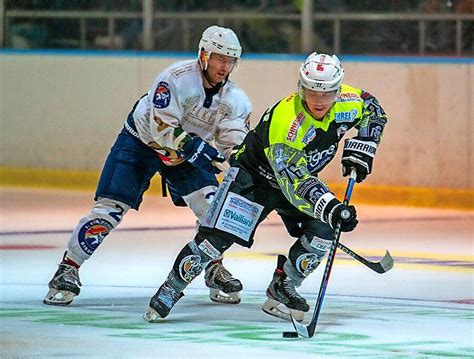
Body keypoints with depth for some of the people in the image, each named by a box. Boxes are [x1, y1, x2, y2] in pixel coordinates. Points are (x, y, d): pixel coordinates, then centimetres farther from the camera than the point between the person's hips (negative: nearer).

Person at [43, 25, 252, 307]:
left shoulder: (234, 98, -11)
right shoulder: (178, 78, -29)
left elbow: (236, 144, -12)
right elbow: (163, 128, -34)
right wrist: (199, 150, -41)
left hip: (188, 152, 5)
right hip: (141, 142, -5)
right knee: (109, 209, -13)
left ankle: (215, 270, 10)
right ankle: (68, 270, -5)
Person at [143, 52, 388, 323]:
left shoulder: (346, 103, -20)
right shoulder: (284, 121, -40)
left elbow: (373, 110, 5)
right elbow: (294, 183, -45)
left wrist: (359, 152, -10)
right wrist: (331, 209, -56)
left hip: (301, 175, 6)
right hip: (255, 174, -6)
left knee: (323, 232, -14)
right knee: (218, 237, -16)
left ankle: (282, 290, 4)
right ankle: (172, 287, 1)